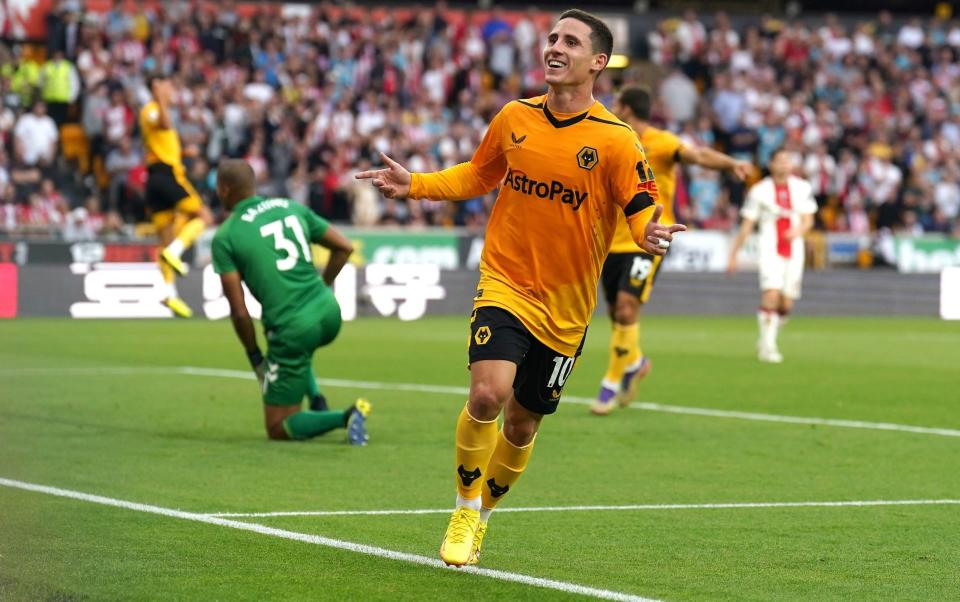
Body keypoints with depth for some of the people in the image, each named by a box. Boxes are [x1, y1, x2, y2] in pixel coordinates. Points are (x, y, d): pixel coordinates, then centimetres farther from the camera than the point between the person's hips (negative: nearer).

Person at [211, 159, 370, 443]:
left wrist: (254, 357, 6)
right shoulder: (291, 207, 10)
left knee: (278, 429, 8)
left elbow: (239, 310, -7)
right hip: (328, 313, 6)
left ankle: (344, 418, -16)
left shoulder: (224, 237, -4)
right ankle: (317, 402, 22)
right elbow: (344, 247, 13)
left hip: (293, 328, -6)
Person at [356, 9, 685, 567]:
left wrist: (650, 233, -33)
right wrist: (415, 184, 6)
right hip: (506, 285, 0)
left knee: (522, 424, 11)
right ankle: (465, 508, 1)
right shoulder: (514, 118, 1)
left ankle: (482, 515, 38)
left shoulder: (616, 140, -9)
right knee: (488, 394, -23)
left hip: (565, 306, 0)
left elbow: (642, 208, -10)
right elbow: (478, 175, 18)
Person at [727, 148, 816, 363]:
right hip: (770, 249, -3)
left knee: (786, 304, 3)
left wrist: (799, 230, -16)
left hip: (794, 250, 3)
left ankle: (766, 341, 24)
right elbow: (746, 225, 2)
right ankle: (767, 346, -13)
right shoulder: (759, 190, -1)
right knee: (771, 295, -20)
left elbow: (808, 220, 8)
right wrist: (733, 254, 2)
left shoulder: (803, 188, 6)